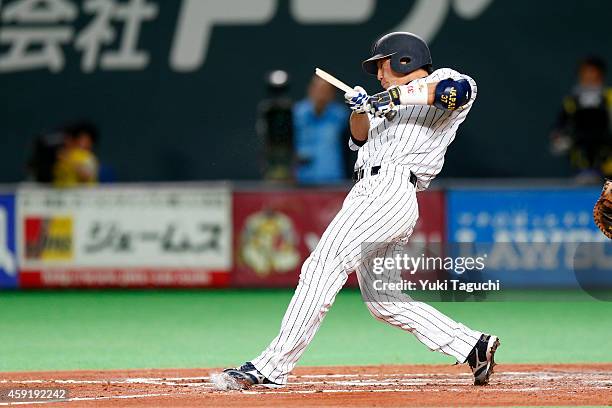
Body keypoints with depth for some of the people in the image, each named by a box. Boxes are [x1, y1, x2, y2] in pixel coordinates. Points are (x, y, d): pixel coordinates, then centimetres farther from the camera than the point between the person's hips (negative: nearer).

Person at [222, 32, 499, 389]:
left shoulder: (440, 81, 5)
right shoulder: (390, 106, 33)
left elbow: (463, 89, -18)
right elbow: (360, 138, 24)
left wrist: (397, 97, -16)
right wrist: (361, 109, 4)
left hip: (389, 191, -10)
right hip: (368, 193, 10)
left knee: (323, 268, -16)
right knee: (382, 302, 6)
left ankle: (273, 366, -20)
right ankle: (473, 346, 9)